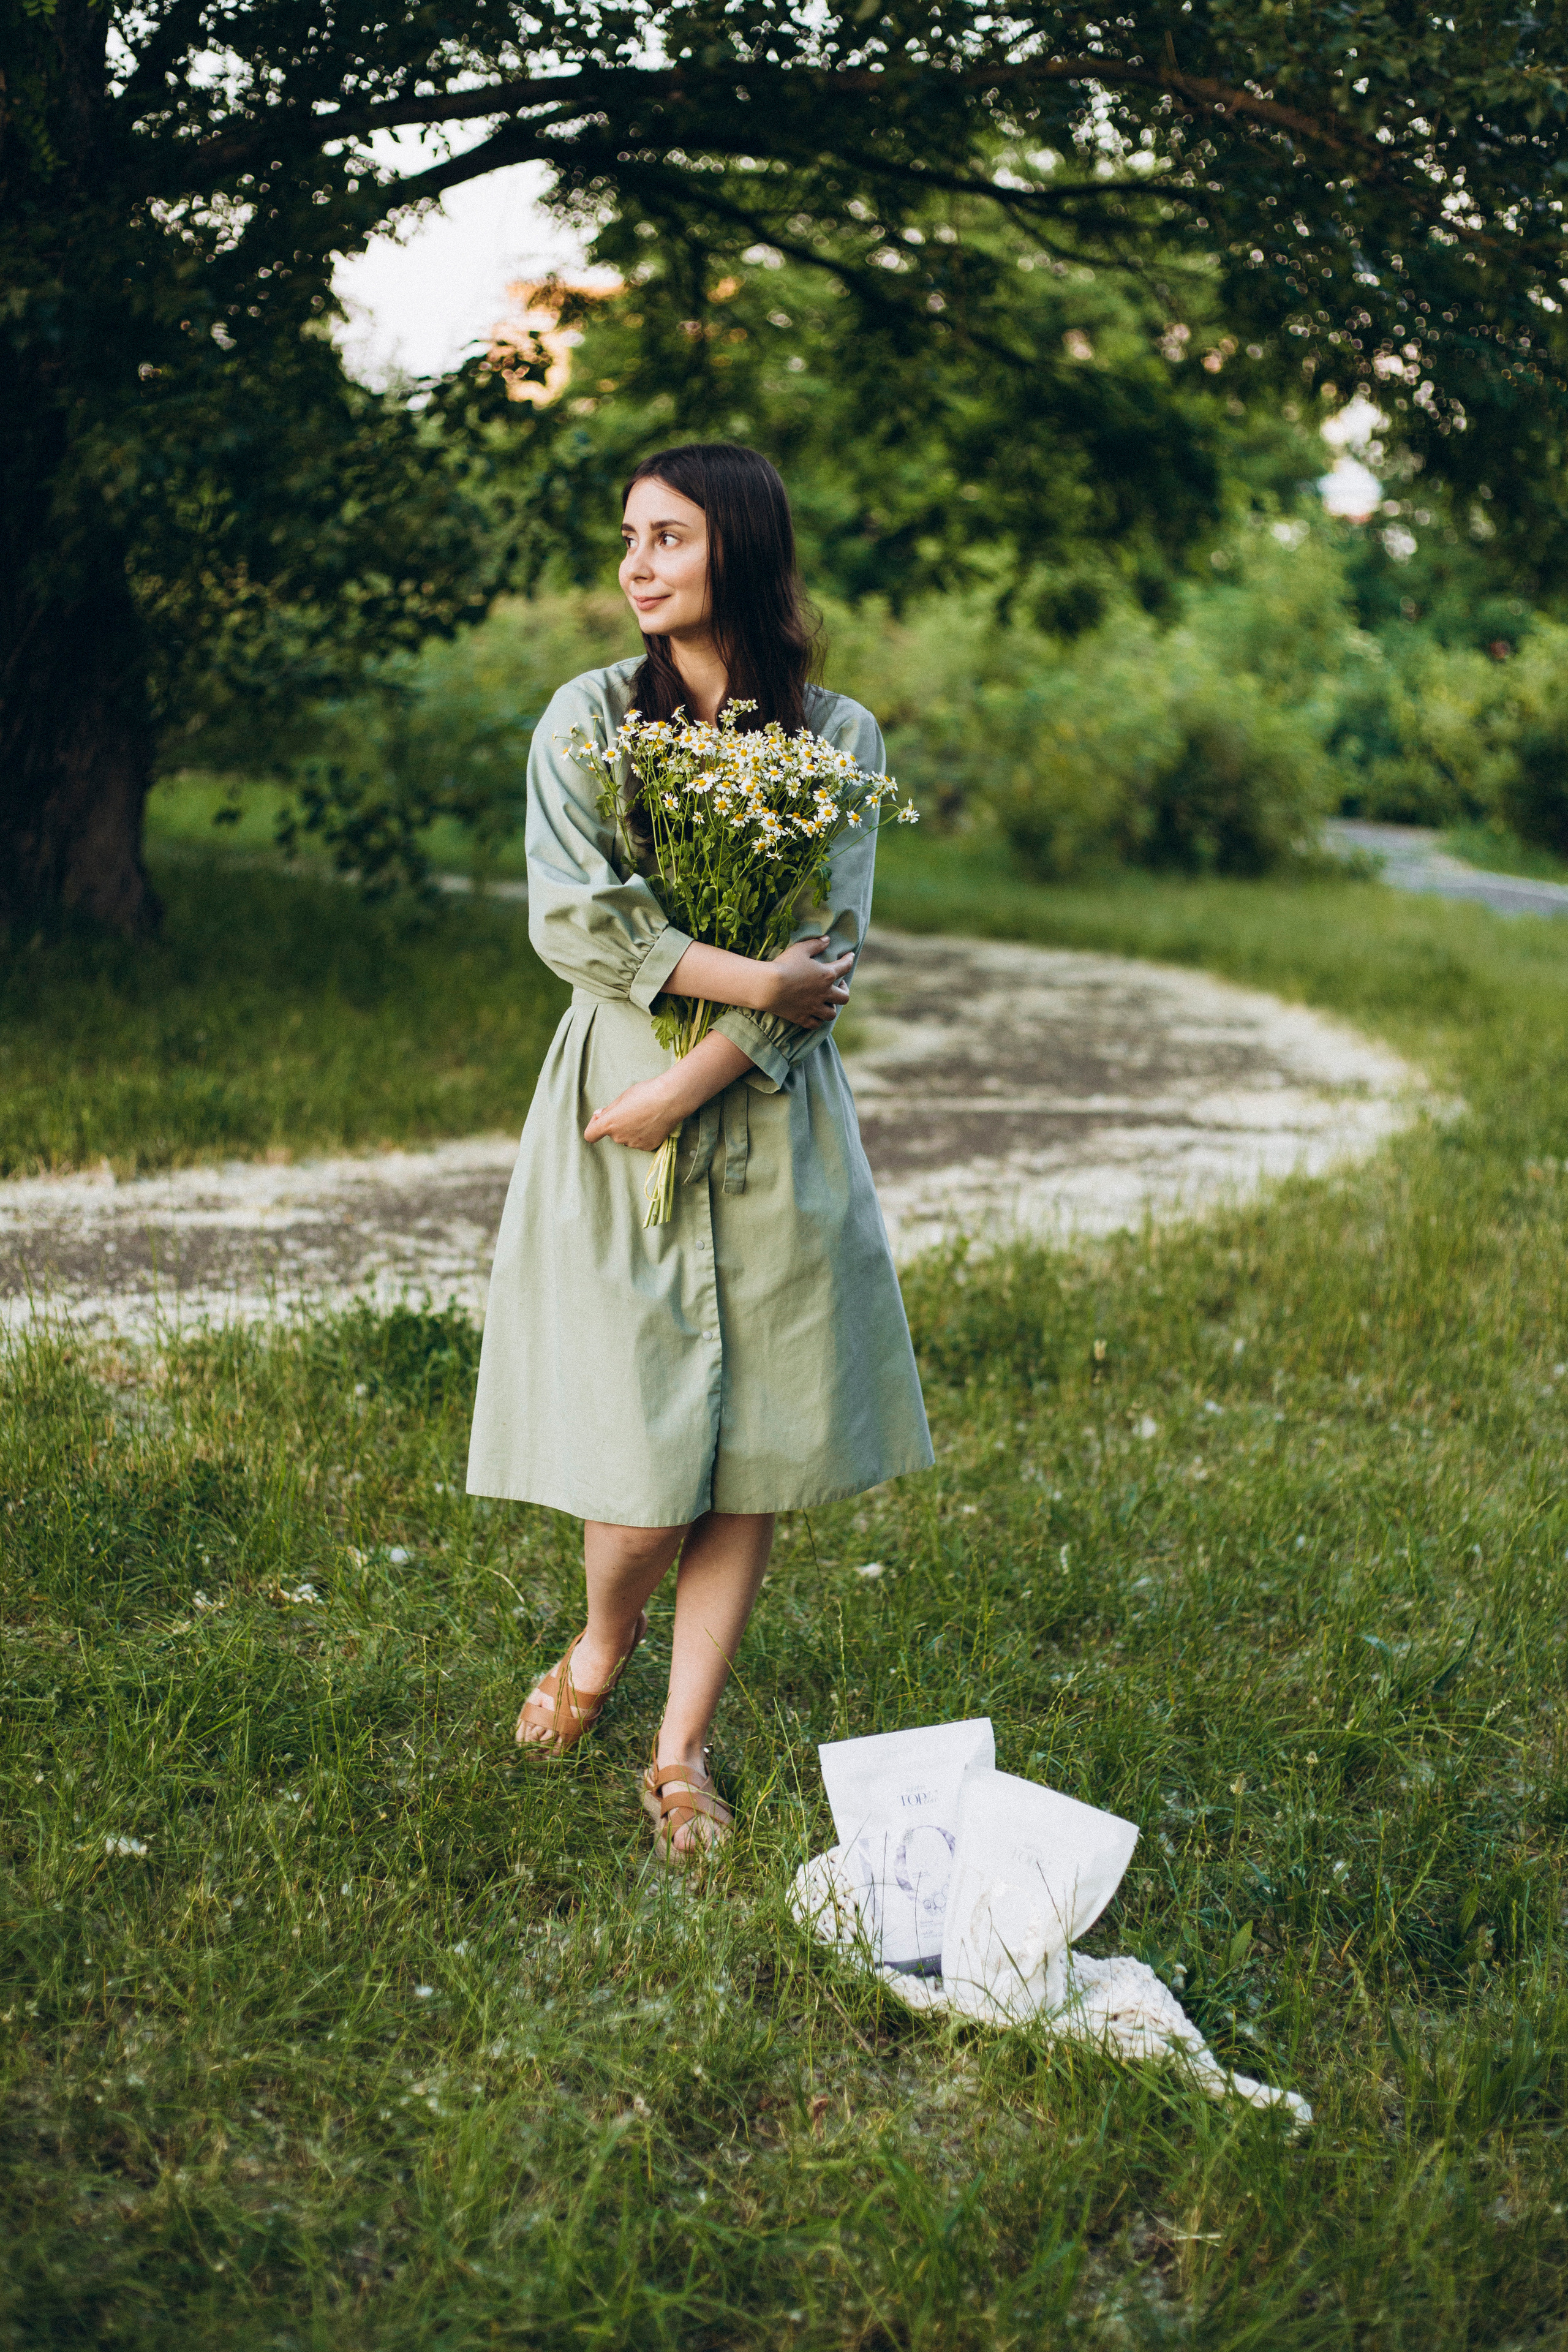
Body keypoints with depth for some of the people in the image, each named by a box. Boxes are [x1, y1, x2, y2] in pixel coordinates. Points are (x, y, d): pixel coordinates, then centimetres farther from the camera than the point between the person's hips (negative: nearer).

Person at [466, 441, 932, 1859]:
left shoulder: (839, 737, 3)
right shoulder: (588, 717, 3)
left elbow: (830, 952, -4)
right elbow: (573, 920, -8)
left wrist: (690, 1085, -13)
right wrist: (749, 978, -14)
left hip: (772, 1126, 1)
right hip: (615, 1117, -1)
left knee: (757, 1448, 3)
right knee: (638, 1465, -3)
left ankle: (684, 1747, 18)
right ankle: (602, 1649, 31)